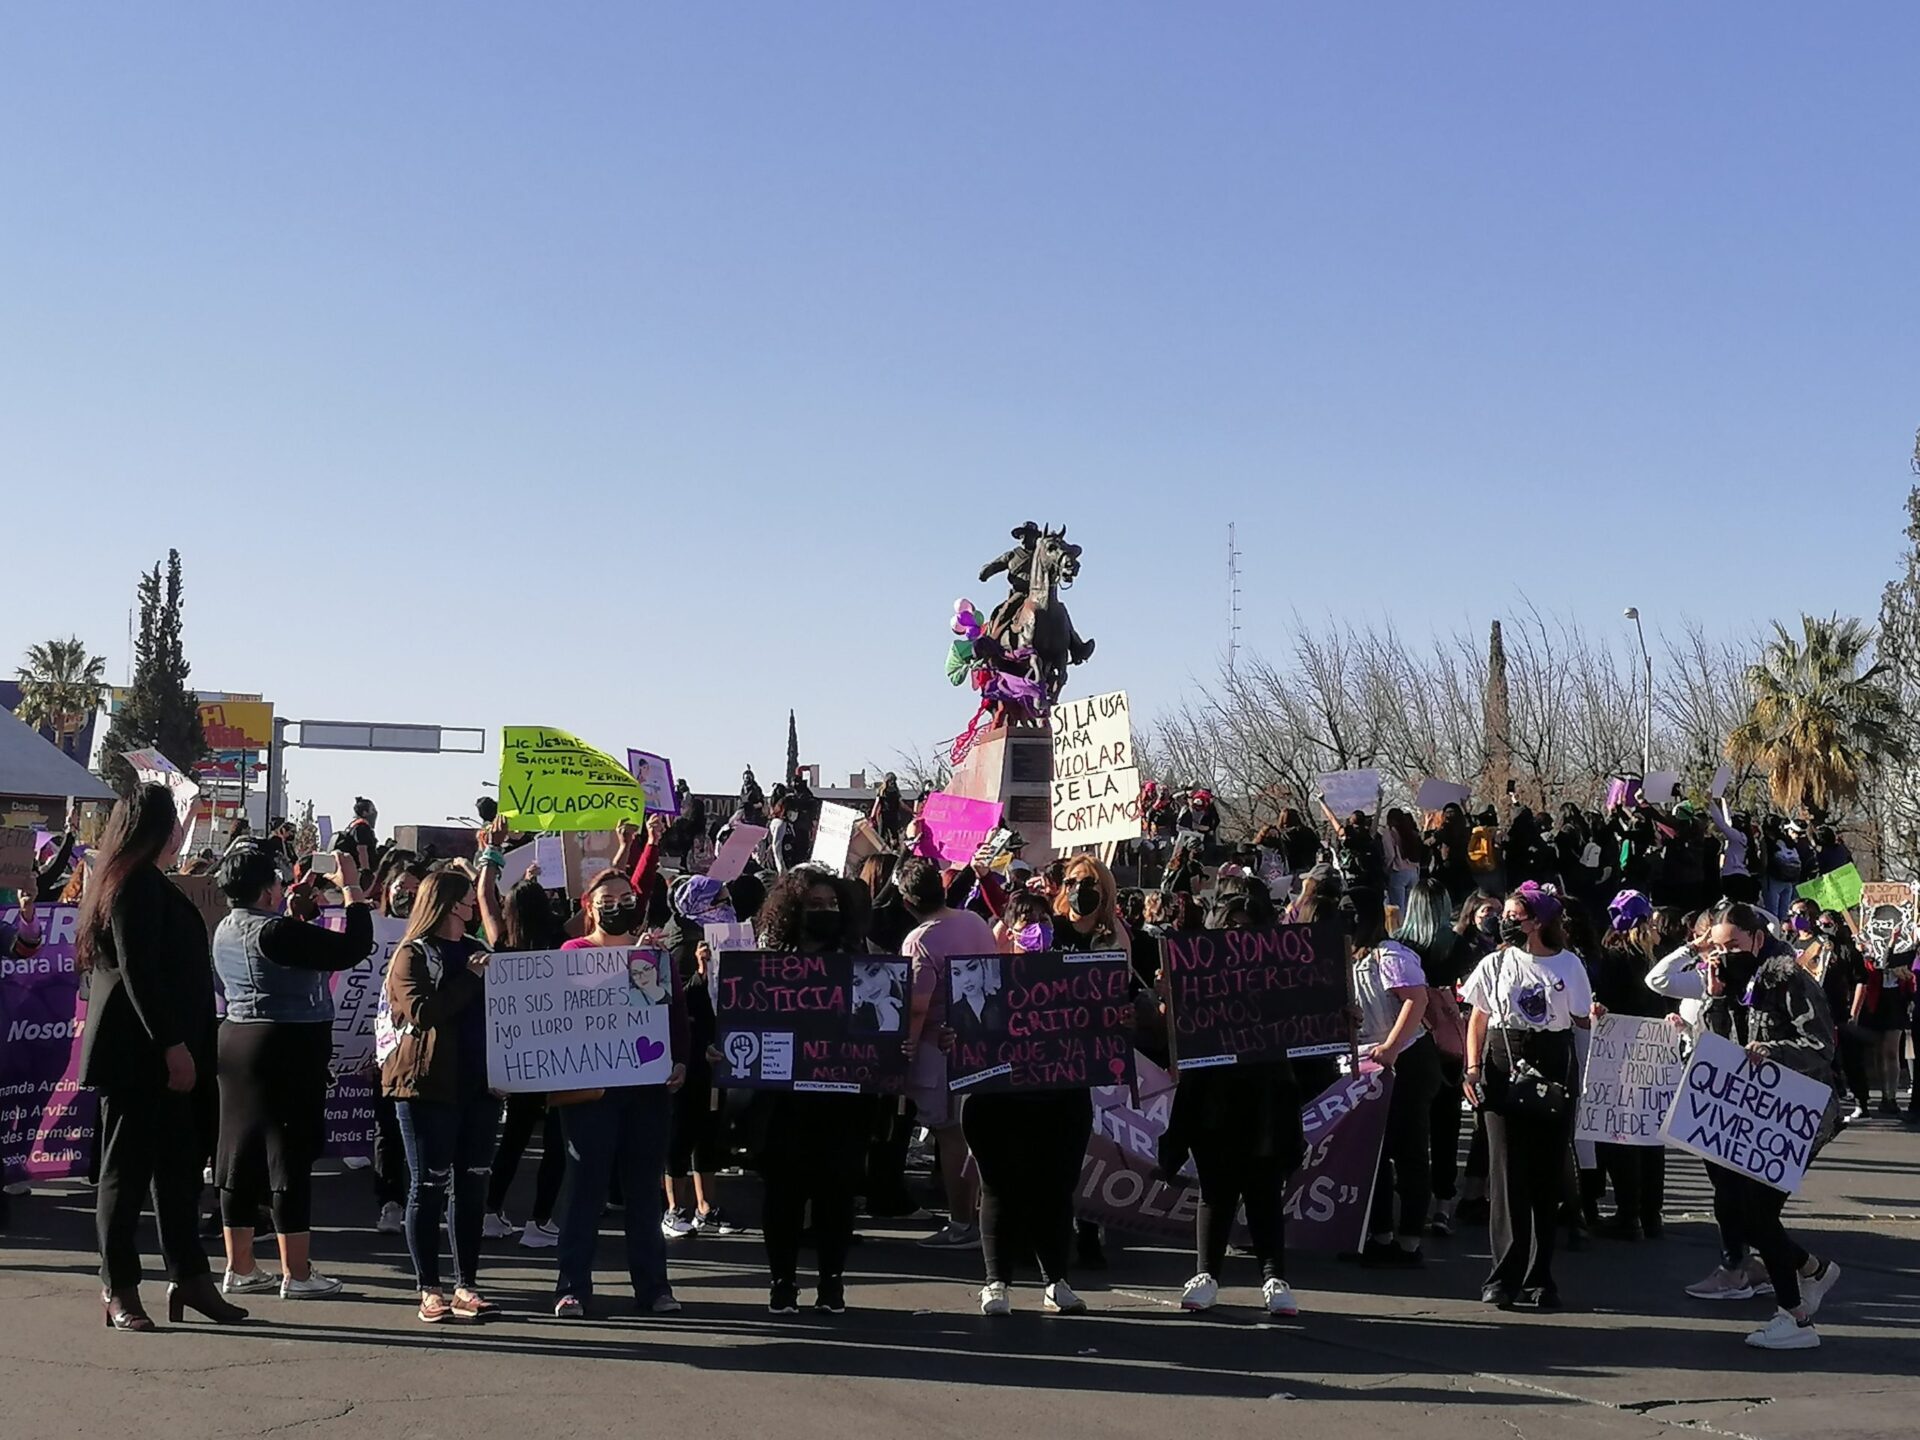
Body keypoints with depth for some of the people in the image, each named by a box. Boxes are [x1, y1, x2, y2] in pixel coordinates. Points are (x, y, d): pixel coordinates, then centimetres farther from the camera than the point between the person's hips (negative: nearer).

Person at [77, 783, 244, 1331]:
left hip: (154, 1055, 10)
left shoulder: (143, 882, 19)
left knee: (178, 1163, 11)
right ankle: (119, 1290, 4)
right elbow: (138, 972, -21)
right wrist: (172, 1045, -22)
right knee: (128, 1169, -3)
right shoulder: (137, 883, -14)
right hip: (140, 1054, -10)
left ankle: (190, 1277, 15)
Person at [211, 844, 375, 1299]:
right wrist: (353, 892, -11)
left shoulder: (226, 930, 8)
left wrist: (295, 907, 27)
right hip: (287, 1048, -9)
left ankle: (239, 1267, 17)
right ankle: (296, 1273, 0)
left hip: (236, 1040, 9)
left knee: (240, 1157, 11)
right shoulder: (275, 931, -19)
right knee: (291, 1158, -4)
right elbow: (352, 949, -20)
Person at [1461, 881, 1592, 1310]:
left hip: (1552, 1075, 0)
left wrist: (1595, 1019, -10)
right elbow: (1477, 1021, 11)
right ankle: (1505, 1275, 1)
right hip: (1504, 1071, 0)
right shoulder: (1496, 964, 8)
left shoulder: (1567, 965, 5)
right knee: (1507, 1174, -3)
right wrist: (1473, 1068, 0)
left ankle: (1537, 1278, 8)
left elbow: (1581, 1021, 10)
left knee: (1546, 1177, 2)